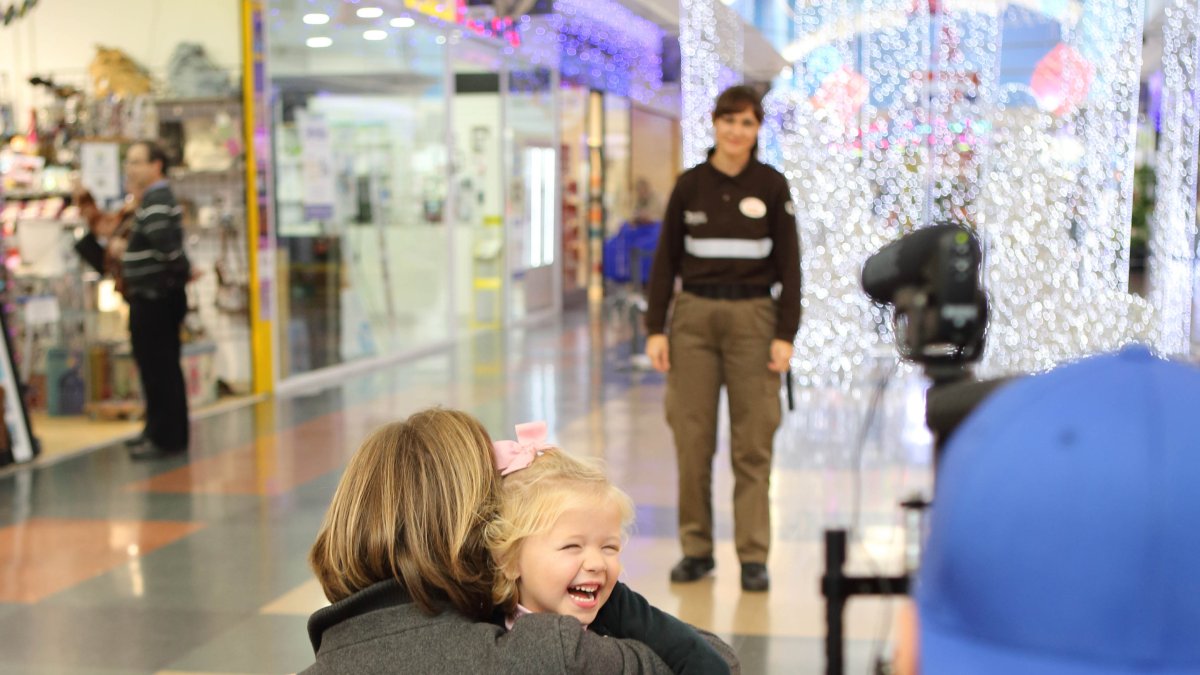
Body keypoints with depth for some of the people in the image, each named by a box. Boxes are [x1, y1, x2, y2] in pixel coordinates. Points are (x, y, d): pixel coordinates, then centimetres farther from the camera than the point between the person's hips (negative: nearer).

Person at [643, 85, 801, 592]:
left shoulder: (772, 186, 3)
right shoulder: (690, 185, 6)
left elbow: (789, 264, 2)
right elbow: (666, 259, 7)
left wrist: (785, 334, -5)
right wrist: (655, 328, 0)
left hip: (753, 318, -1)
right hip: (693, 318, 1)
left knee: (752, 443, -1)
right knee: (692, 439, 2)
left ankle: (753, 556, 6)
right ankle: (696, 549, 14)